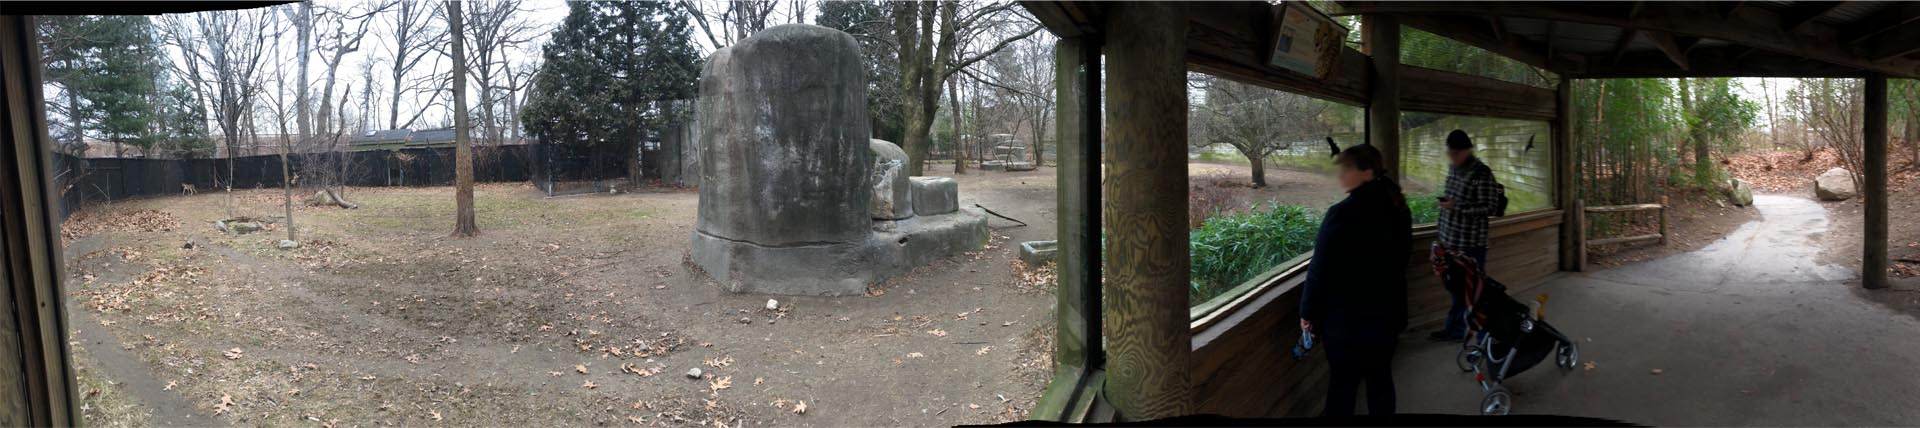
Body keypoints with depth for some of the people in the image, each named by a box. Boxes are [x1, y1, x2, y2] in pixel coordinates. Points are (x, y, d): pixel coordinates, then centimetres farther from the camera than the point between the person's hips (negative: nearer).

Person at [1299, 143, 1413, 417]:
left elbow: (1320, 270, -19)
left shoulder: (1342, 214, -23)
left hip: (1347, 318, -6)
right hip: (1388, 313, 6)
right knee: (1381, 377, 17)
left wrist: (1308, 313, -7)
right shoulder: (1399, 210, 2)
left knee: (1344, 382, 6)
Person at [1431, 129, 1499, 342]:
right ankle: (1454, 329, 28)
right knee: (1455, 286, 17)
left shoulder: (1482, 173, -15)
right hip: (1450, 240, 8)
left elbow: (1489, 208, -17)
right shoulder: (1453, 168, 9)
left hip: (1471, 244, -8)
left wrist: (1457, 205, -25)